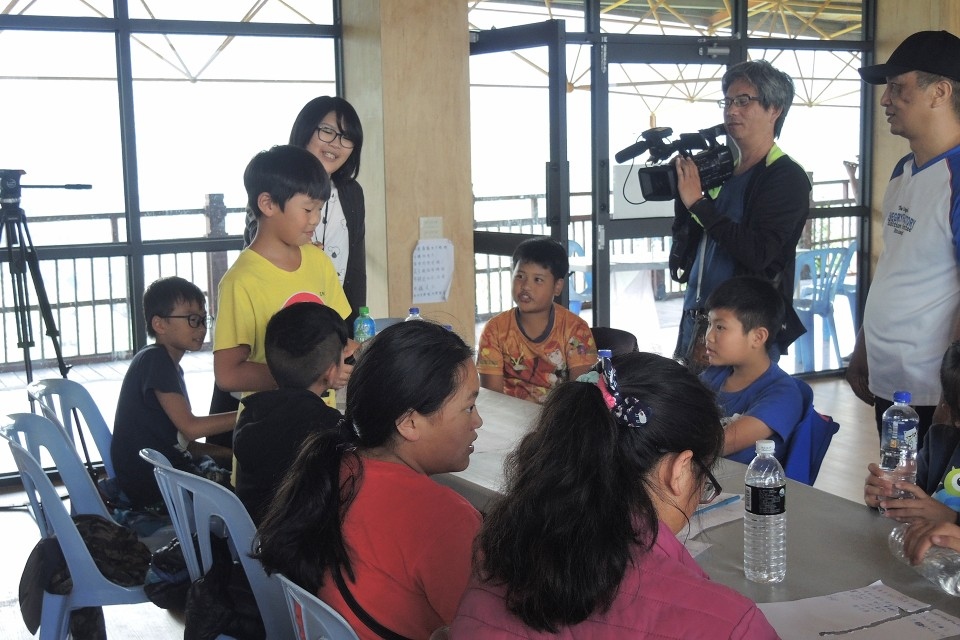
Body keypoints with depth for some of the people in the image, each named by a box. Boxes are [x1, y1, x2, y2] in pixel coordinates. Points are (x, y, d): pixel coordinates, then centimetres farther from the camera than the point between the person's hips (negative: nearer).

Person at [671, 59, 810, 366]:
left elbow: (758, 253, -22)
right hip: (695, 319, 7)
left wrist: (697, 203, -21)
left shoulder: (787, 177, -9)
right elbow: (684, 245, 13)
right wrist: (681, 193, -2)